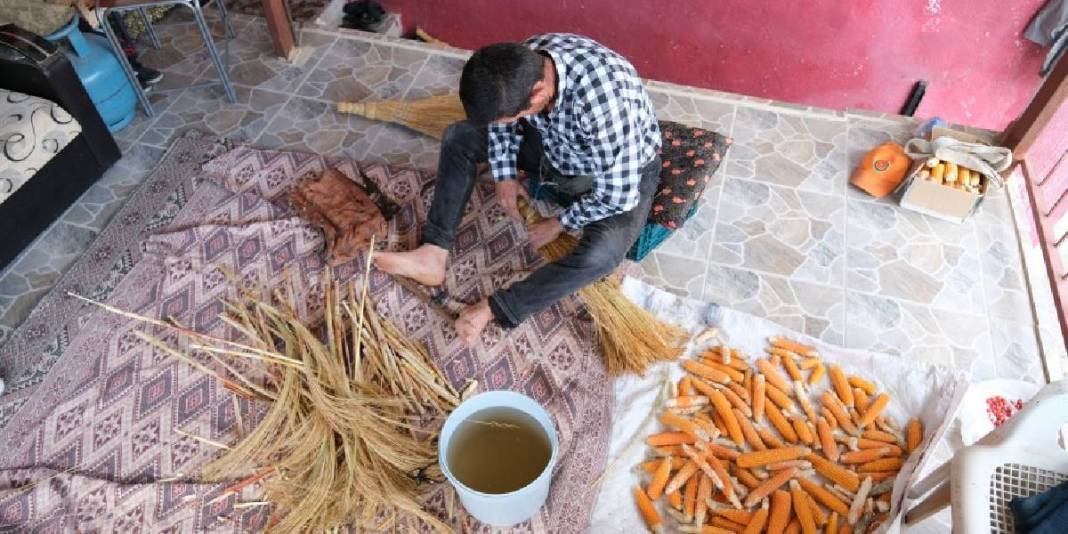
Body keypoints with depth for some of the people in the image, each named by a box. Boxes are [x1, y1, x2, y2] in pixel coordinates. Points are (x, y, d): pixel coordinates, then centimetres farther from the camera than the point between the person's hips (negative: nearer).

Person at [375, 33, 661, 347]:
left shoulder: (604, 102, -42)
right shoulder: (521, 66, -23)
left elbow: (618, 196, -31)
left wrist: (560, 224, -18)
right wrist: (505, 173, -6)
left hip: (621, 173, -5)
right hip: (556, 146, 6)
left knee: (600, 254, -35)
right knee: (458, 138, -2)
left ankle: (494, 309, -21)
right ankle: (433, 256, -4)